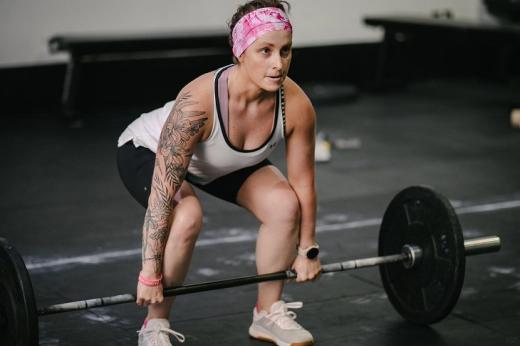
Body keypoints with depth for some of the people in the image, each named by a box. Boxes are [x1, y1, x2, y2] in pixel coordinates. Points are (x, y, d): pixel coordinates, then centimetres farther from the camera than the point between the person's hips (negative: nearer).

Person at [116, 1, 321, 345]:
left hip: (226, 163, 5)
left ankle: (269, 313, 6)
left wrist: (308, 248, -4)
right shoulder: (198, 102, -42)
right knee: (188, 216, -32)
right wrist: (150, 271, -34)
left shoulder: (296, 106, -28)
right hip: (148, 150, -5)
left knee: (284, 204, -15)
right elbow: (163, 192, -38)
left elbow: (303, 182, -12)